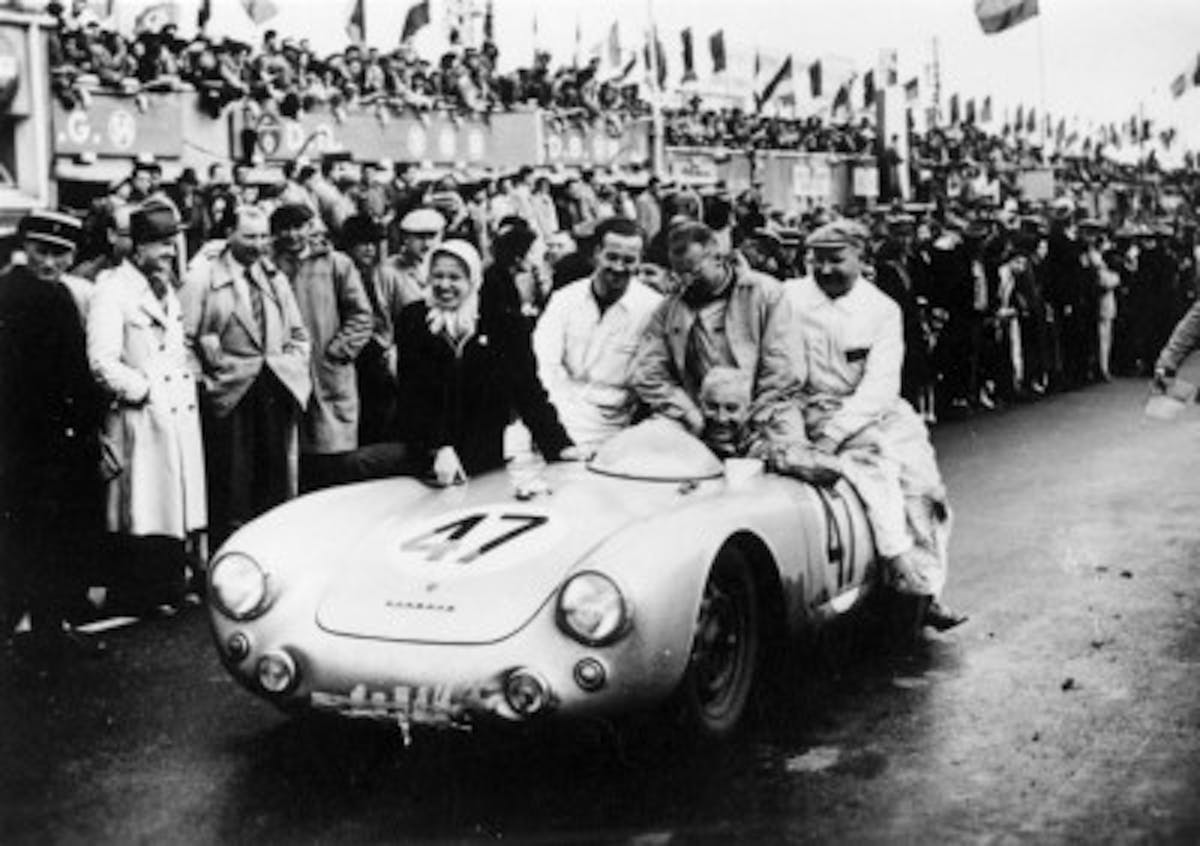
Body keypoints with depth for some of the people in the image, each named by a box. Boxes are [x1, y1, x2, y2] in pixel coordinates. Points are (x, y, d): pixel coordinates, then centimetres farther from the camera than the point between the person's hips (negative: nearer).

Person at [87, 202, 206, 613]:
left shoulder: (167, 287, 17)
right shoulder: (113, 288, -10)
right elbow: (102, 362, -16)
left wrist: (191, 379, 11)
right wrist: (145, 390, -12)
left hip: (180, 412, 8)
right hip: (140, 418, -8)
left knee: (177, 504, 12)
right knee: (142, 516, -4)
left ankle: (172, 591, 22)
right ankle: (139, 601, 6)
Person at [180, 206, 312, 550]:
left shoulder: (275, 278, 16)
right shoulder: (205, 277, -1)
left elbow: (298, 335, 22)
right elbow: (184, 338, -3)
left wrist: (296, 371, 9)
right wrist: (200, 381, -8)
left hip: (277, 393, 5)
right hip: (229, 396, -5)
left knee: (278, 486, 4)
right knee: (231, 492, -3)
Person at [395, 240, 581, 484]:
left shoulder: (502, 324, 3)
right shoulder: (413, 320, 4)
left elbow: (528, 391, 2)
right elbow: (412, 395, -2)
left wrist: (559, 445, -10)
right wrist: (439, 450, -17)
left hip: (486, 463, -1)